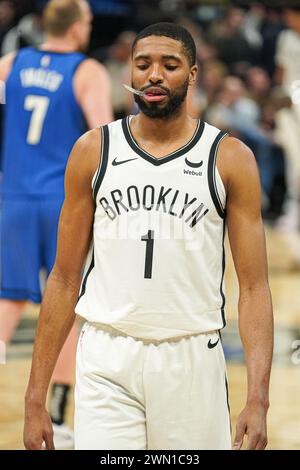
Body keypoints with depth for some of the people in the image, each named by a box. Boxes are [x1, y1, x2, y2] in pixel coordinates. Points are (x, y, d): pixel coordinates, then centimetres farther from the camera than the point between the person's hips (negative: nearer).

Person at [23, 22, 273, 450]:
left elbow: (254, 287, -1)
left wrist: (258, 399, -13)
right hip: (106, 362, 0)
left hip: (192, 362, 0)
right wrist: (35, 398, 3)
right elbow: (65, 279, 8)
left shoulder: (230, 158, 1)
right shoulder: (94, 150, 6)